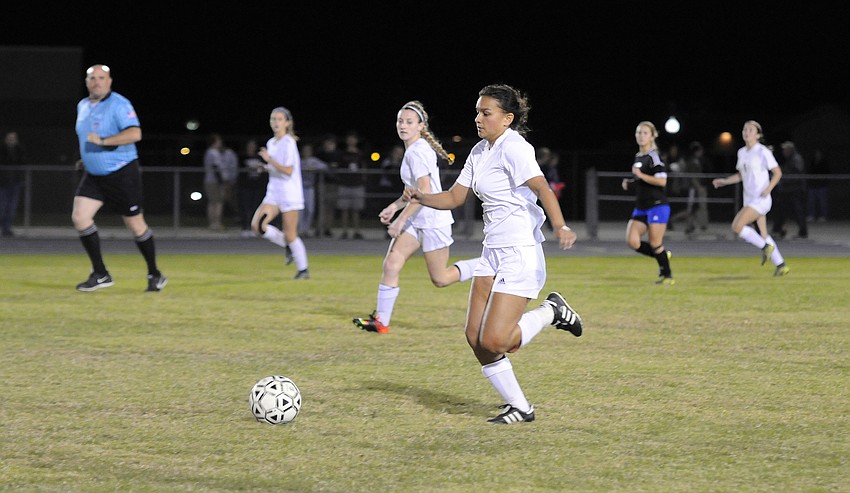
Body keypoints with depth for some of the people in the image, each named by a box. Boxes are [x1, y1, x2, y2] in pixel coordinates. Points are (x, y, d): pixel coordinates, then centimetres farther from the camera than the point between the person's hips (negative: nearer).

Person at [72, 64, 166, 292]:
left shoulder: (119, 104, -14)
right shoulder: (82, 106, 10)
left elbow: (135, 133, -28)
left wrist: (103, 141, -32)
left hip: (121, 173, -7)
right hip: (93, 175, 7)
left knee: (135, 224, 1)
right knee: (79, 217, -9)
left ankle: (155, 275, 18)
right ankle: (100, 274, -2)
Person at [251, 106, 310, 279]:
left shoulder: (288, 143, -12)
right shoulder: (271, 143, 12)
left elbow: (288, 171, -20)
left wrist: (270, 160, -25)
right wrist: (267, 168, 4)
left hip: (289, 193, -7)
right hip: (273, 193, 7)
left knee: (290, 235, -4)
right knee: (257, 226, -9)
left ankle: (303, 270, 11)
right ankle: (288, 246, 12)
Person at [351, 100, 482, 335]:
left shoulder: (418, 151, -17)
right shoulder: (412, 150, 13)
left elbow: (424, 191, -24)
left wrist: (401, 219, -22)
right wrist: (394, 207, 17)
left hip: (433, 220, -9)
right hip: (417, 220, 9)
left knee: (440, 279, -2)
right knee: (391, 264, -4)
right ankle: (381, 321, -3)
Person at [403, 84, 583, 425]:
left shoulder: (513, 147, -15)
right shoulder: (480, 152, 12)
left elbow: (541, 188, -29)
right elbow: (454, 197, 17)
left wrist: (560, 227, -44)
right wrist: (420, 198, -1)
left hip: (521, 255, -9)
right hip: (492, 253, 9)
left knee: (494, 341, -16)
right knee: (475, 337, 1)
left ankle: (551, 312, 9)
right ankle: (519, 407, 13)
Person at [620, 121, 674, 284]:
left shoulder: (654, 156, -11)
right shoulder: (638, 157, 15)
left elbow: (661, 181, -21)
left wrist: (640, 175, -22)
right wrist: (629, 182, 10)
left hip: (657, 206, -8)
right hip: (641, 208, 8)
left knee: (654, 243, -5)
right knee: (632, 241, -6)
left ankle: (667, 275, 13)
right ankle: (663, 255, 15)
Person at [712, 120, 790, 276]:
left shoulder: (763, 152, -10)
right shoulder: (741, 152, 12)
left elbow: (777, 172, -7)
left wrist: (769, 188, -20)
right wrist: (724, 181, 11)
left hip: (761, 199, -8)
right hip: (749, 199, 8)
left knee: (737, 226, -19)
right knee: (762, 234, 9)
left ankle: (765, 246, -3)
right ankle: (781, 265, 16)